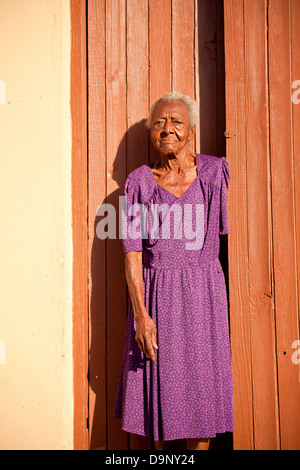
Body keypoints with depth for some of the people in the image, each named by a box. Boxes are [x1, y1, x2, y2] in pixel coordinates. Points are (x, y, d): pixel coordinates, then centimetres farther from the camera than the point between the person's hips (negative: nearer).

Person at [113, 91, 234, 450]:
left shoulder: (215, 171, 0)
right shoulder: (139, 182, -2)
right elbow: (132, 252, -5)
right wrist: (140, 312, -11)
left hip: (201, 291, 1)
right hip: (155, 293, 0)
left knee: (201, 383, 7)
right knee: (158, 382, 9)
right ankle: (159, 446, 27)